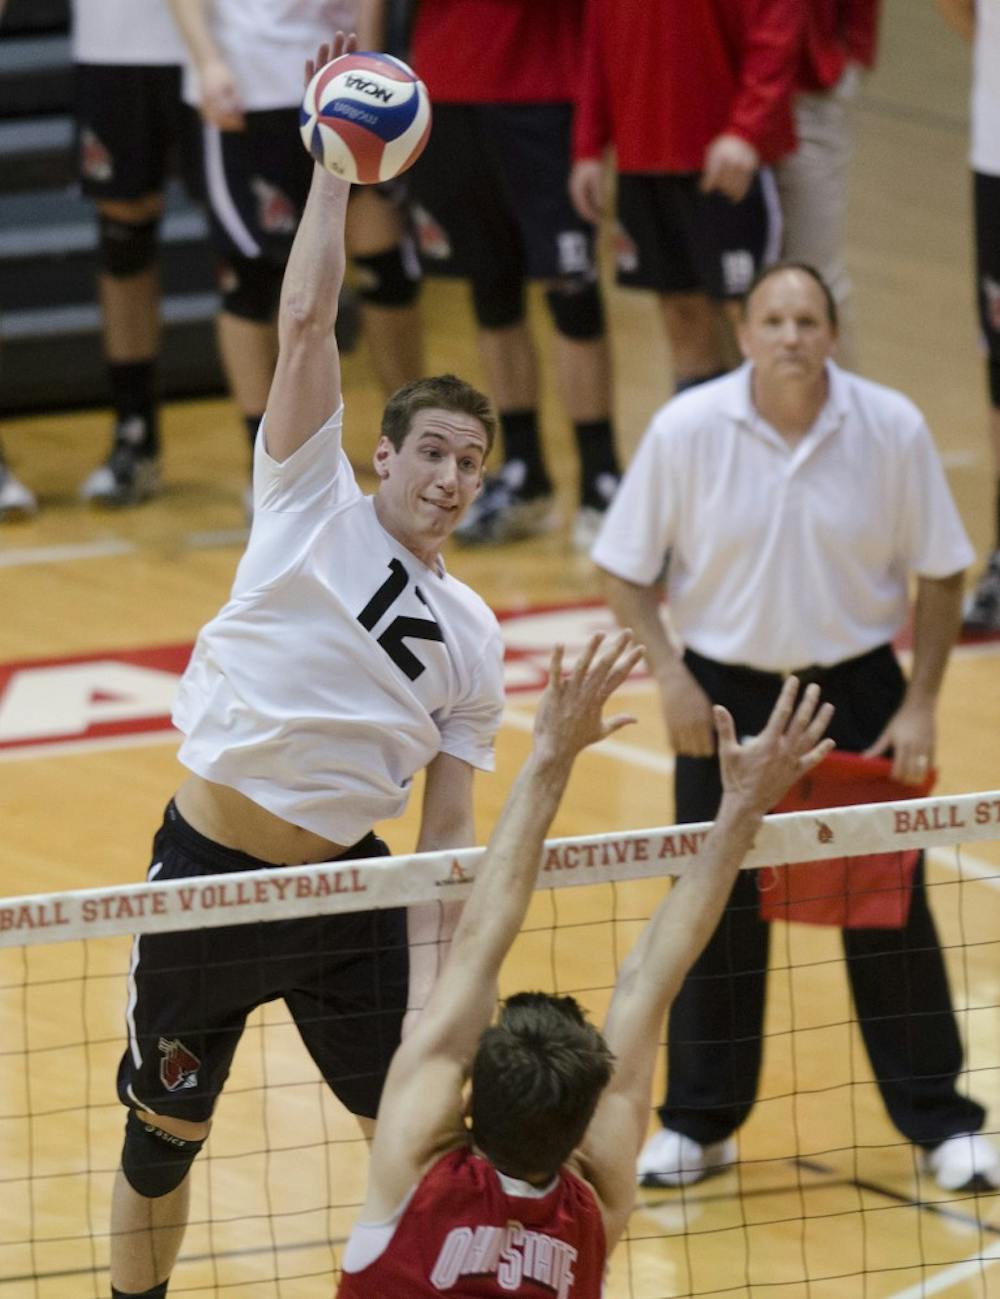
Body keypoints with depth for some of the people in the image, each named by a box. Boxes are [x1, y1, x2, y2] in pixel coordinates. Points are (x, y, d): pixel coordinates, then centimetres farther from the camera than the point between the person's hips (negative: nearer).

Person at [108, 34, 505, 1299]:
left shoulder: (471, 638, 8)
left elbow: (447, 832, 6)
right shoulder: (312, 504, -1)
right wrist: (336, 161, -12)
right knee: (161, 1146, 7)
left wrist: (430, 987, -5)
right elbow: (304, 325, -12)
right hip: (209, 868, -3)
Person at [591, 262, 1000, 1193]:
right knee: (716, 908, 6)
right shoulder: (686, 431, -12)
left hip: (857, 685, 0)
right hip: (725, 691, 0)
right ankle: (700, 1124, 21)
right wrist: (669, 675, -12)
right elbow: (625, 568, -1)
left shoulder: (893, 429, -11)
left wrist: (921, 705, -6)